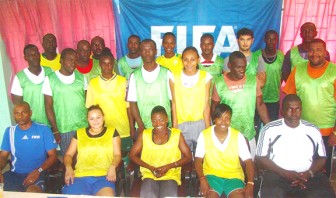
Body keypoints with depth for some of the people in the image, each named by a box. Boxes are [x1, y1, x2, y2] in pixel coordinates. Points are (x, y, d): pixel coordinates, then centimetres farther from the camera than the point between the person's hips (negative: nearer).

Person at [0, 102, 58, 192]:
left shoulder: (43, 130, 1)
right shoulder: (10, 131, 13)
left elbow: (53, 156, 0)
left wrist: (38, 170, -17)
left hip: (36, 174, -4)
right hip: (14, 174, 4)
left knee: (33, 192, -35)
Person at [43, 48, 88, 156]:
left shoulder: (81, 77, 4)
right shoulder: (50, 79, -5)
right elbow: (48, 106, -3)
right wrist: (55, 130, -5)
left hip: (84, 126, 2)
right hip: (64, 129, -2)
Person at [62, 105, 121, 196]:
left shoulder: (112, 131, 16)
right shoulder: (79, 133, 21)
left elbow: (117, 154, 10)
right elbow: (68, 155, 20)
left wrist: (112, 167, -11)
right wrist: (68, 167, -1)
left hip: (104, 176, -2)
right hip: (80, 176, 2)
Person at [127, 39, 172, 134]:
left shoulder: (167, 74, 0)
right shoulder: (134, 76, 3)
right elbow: (132, 103, 2)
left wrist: (173, 125, -5)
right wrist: (140, 125, -7)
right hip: (143, 127, 1)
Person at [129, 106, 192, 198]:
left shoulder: (177, 134, 3)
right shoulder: (144, 134, 6)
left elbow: (188, 157, 3)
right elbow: (132, 155, 7)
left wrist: (168, 166, -10)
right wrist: (151, 167, -7)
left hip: (170, 176, 0)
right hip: (149, 175, 1)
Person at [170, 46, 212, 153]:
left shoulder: (205, 77, -4)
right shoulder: (174, 77, -3)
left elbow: (206, 104, -3)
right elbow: (174, 103, 1)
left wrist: (208, 128, -4)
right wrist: (174, 125, 1)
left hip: (200, 123, 0)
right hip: (181, 124, 1)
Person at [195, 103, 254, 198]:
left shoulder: (238, 136, -4)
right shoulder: (204, 135, -5)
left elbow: (248, 161, -4)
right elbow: (198, 159, -5)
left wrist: (250, 183, -19)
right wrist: (202, 180, -21)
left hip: (233, 176, 1)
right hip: (212, 174, -1)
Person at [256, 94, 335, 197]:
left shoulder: (313, 130, 11)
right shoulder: (269, 129, 1)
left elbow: (322, 158, 14)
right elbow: (260, 158, -1)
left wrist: (309, 173, -7)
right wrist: (285, 173, -12)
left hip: (308, 175, 3)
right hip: (277, 174, -3)